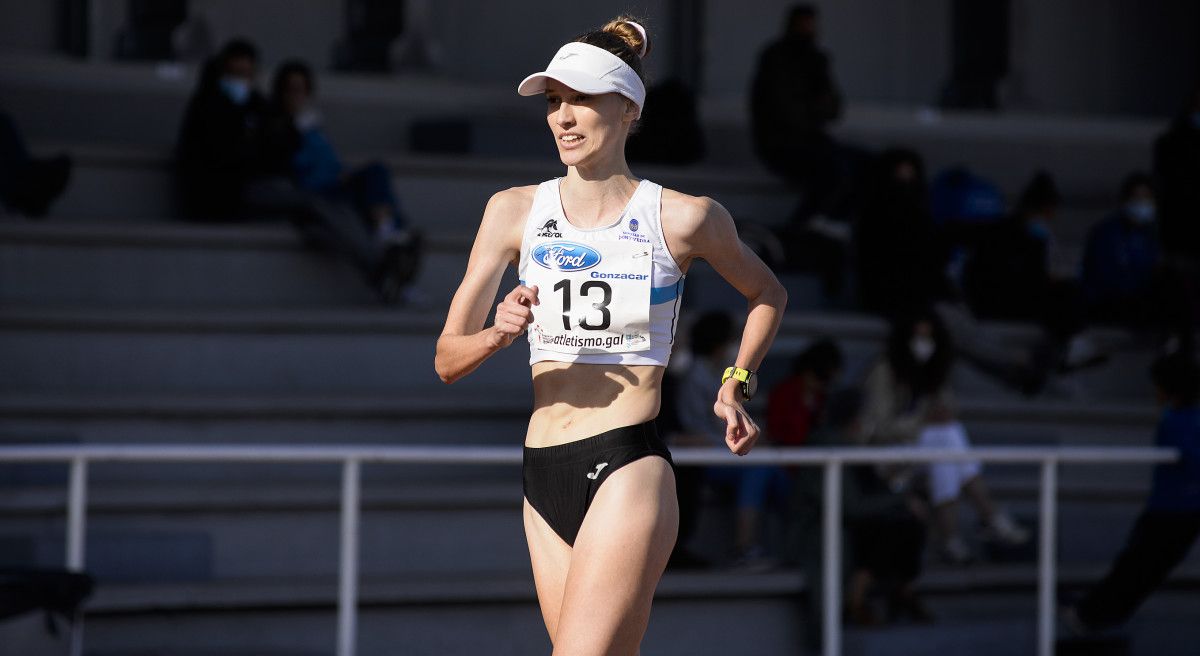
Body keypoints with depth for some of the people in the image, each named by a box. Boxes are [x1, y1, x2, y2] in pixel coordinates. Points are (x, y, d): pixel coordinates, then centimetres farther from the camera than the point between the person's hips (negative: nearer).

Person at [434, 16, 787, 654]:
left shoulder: (683, 218, 1)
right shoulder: (515, 211, 7)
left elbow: (767, 294, 21)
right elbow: (447, 359, 7)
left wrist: (735, 383, 8)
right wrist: (498, 334, -14)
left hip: (628, 466, -5)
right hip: (543, 480, 5)